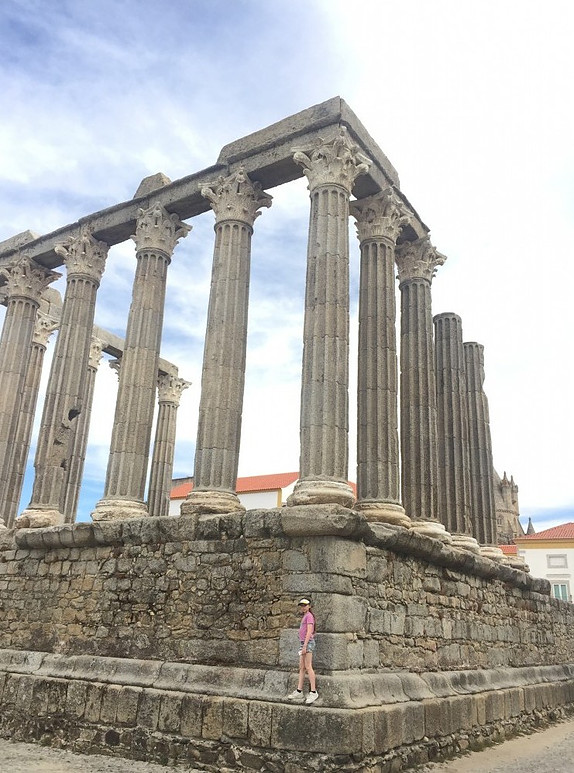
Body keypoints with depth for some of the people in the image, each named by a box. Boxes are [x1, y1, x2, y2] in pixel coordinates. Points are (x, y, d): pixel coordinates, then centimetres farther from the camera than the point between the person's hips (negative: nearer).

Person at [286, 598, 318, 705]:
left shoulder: (309, 616, -7)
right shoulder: (304, 617, 20)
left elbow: (309, 631, -14)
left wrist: (305, 645, -19)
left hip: (308, 642, -9)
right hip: (303, 643, 9)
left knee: (308, 667, -11)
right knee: (301, 668, 6)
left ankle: (313, 692, -11)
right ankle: (299, 692, 6)